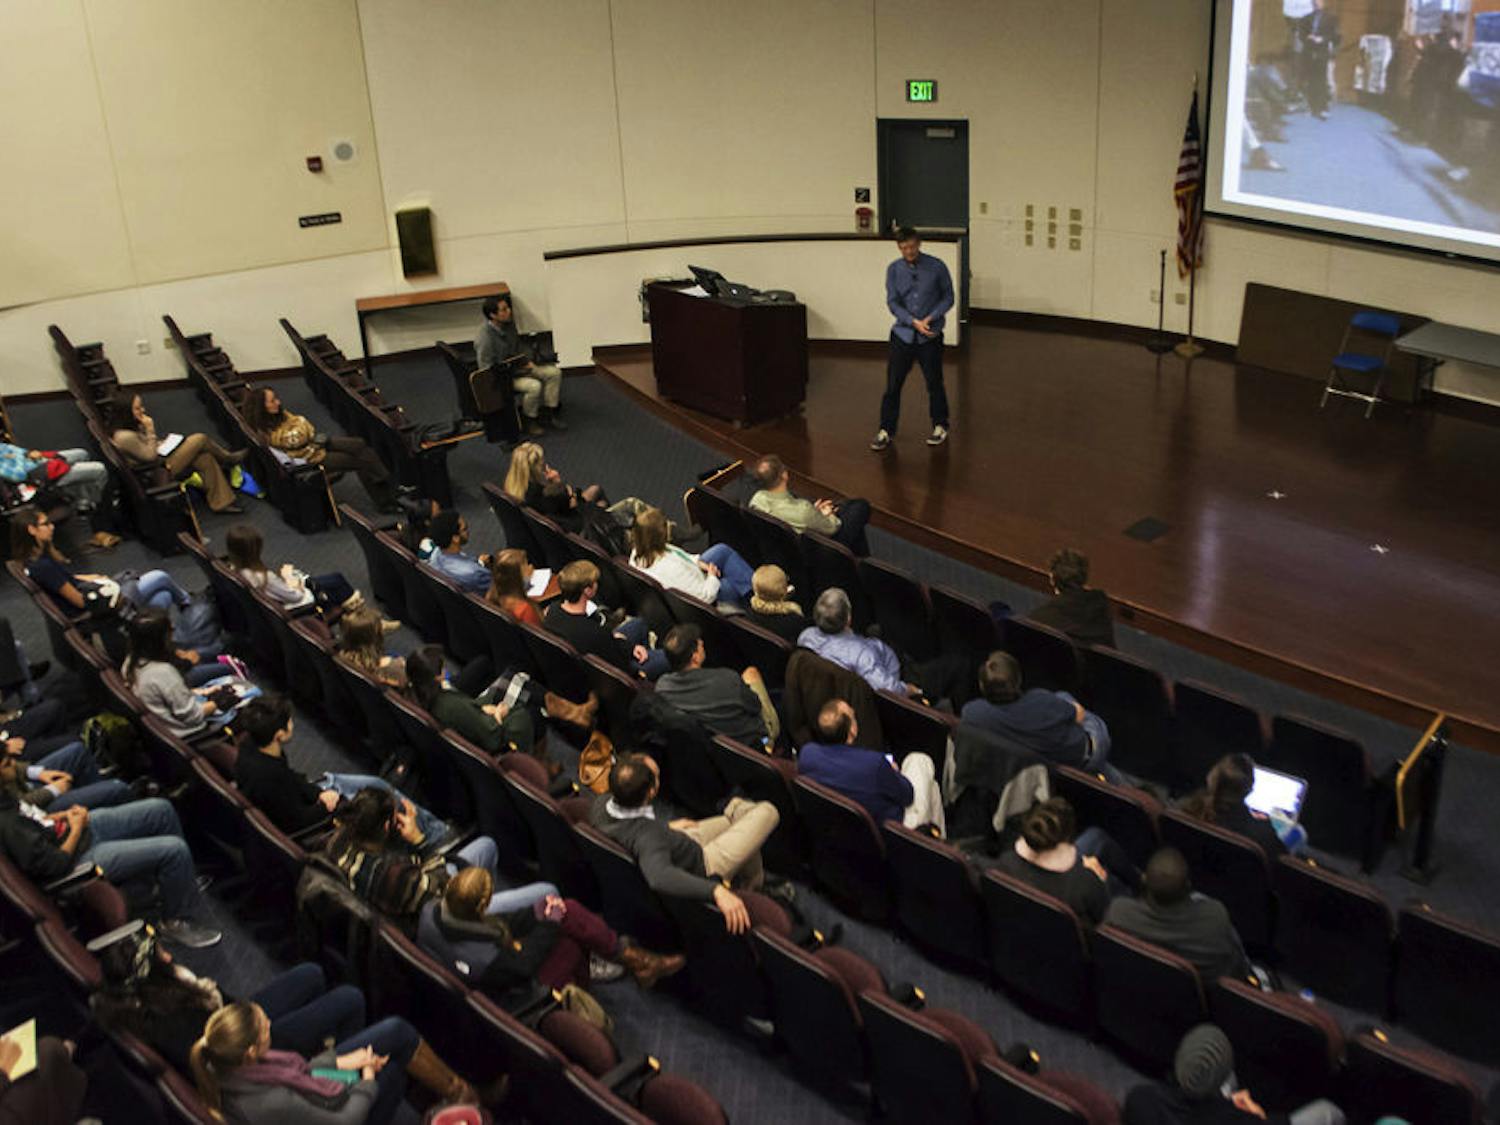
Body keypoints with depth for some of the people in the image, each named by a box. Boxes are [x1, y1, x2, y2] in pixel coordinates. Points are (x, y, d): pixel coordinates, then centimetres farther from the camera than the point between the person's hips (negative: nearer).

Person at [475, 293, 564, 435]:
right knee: (534, 386, -30)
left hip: (517, 366, 9)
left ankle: (547, 416, 4)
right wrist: (516, 369, -23)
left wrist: (527, 361, -1)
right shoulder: (484, 338, -27)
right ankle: (527, 423, -8)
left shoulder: (509, 324, -2)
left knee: (554, 372, -2)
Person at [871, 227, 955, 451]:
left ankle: (940, 426, 26)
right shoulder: (893, 270, 0)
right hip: (902, 334, 1)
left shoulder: (936, 266, -5)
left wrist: (931, 318, -12)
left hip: (930, 336, -1)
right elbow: (892, 303, -3)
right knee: (893, 384, 1)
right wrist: (914, 322, -16)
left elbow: (948, 296, 2)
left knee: (934, 383, 8)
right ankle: (886, 431, 11)